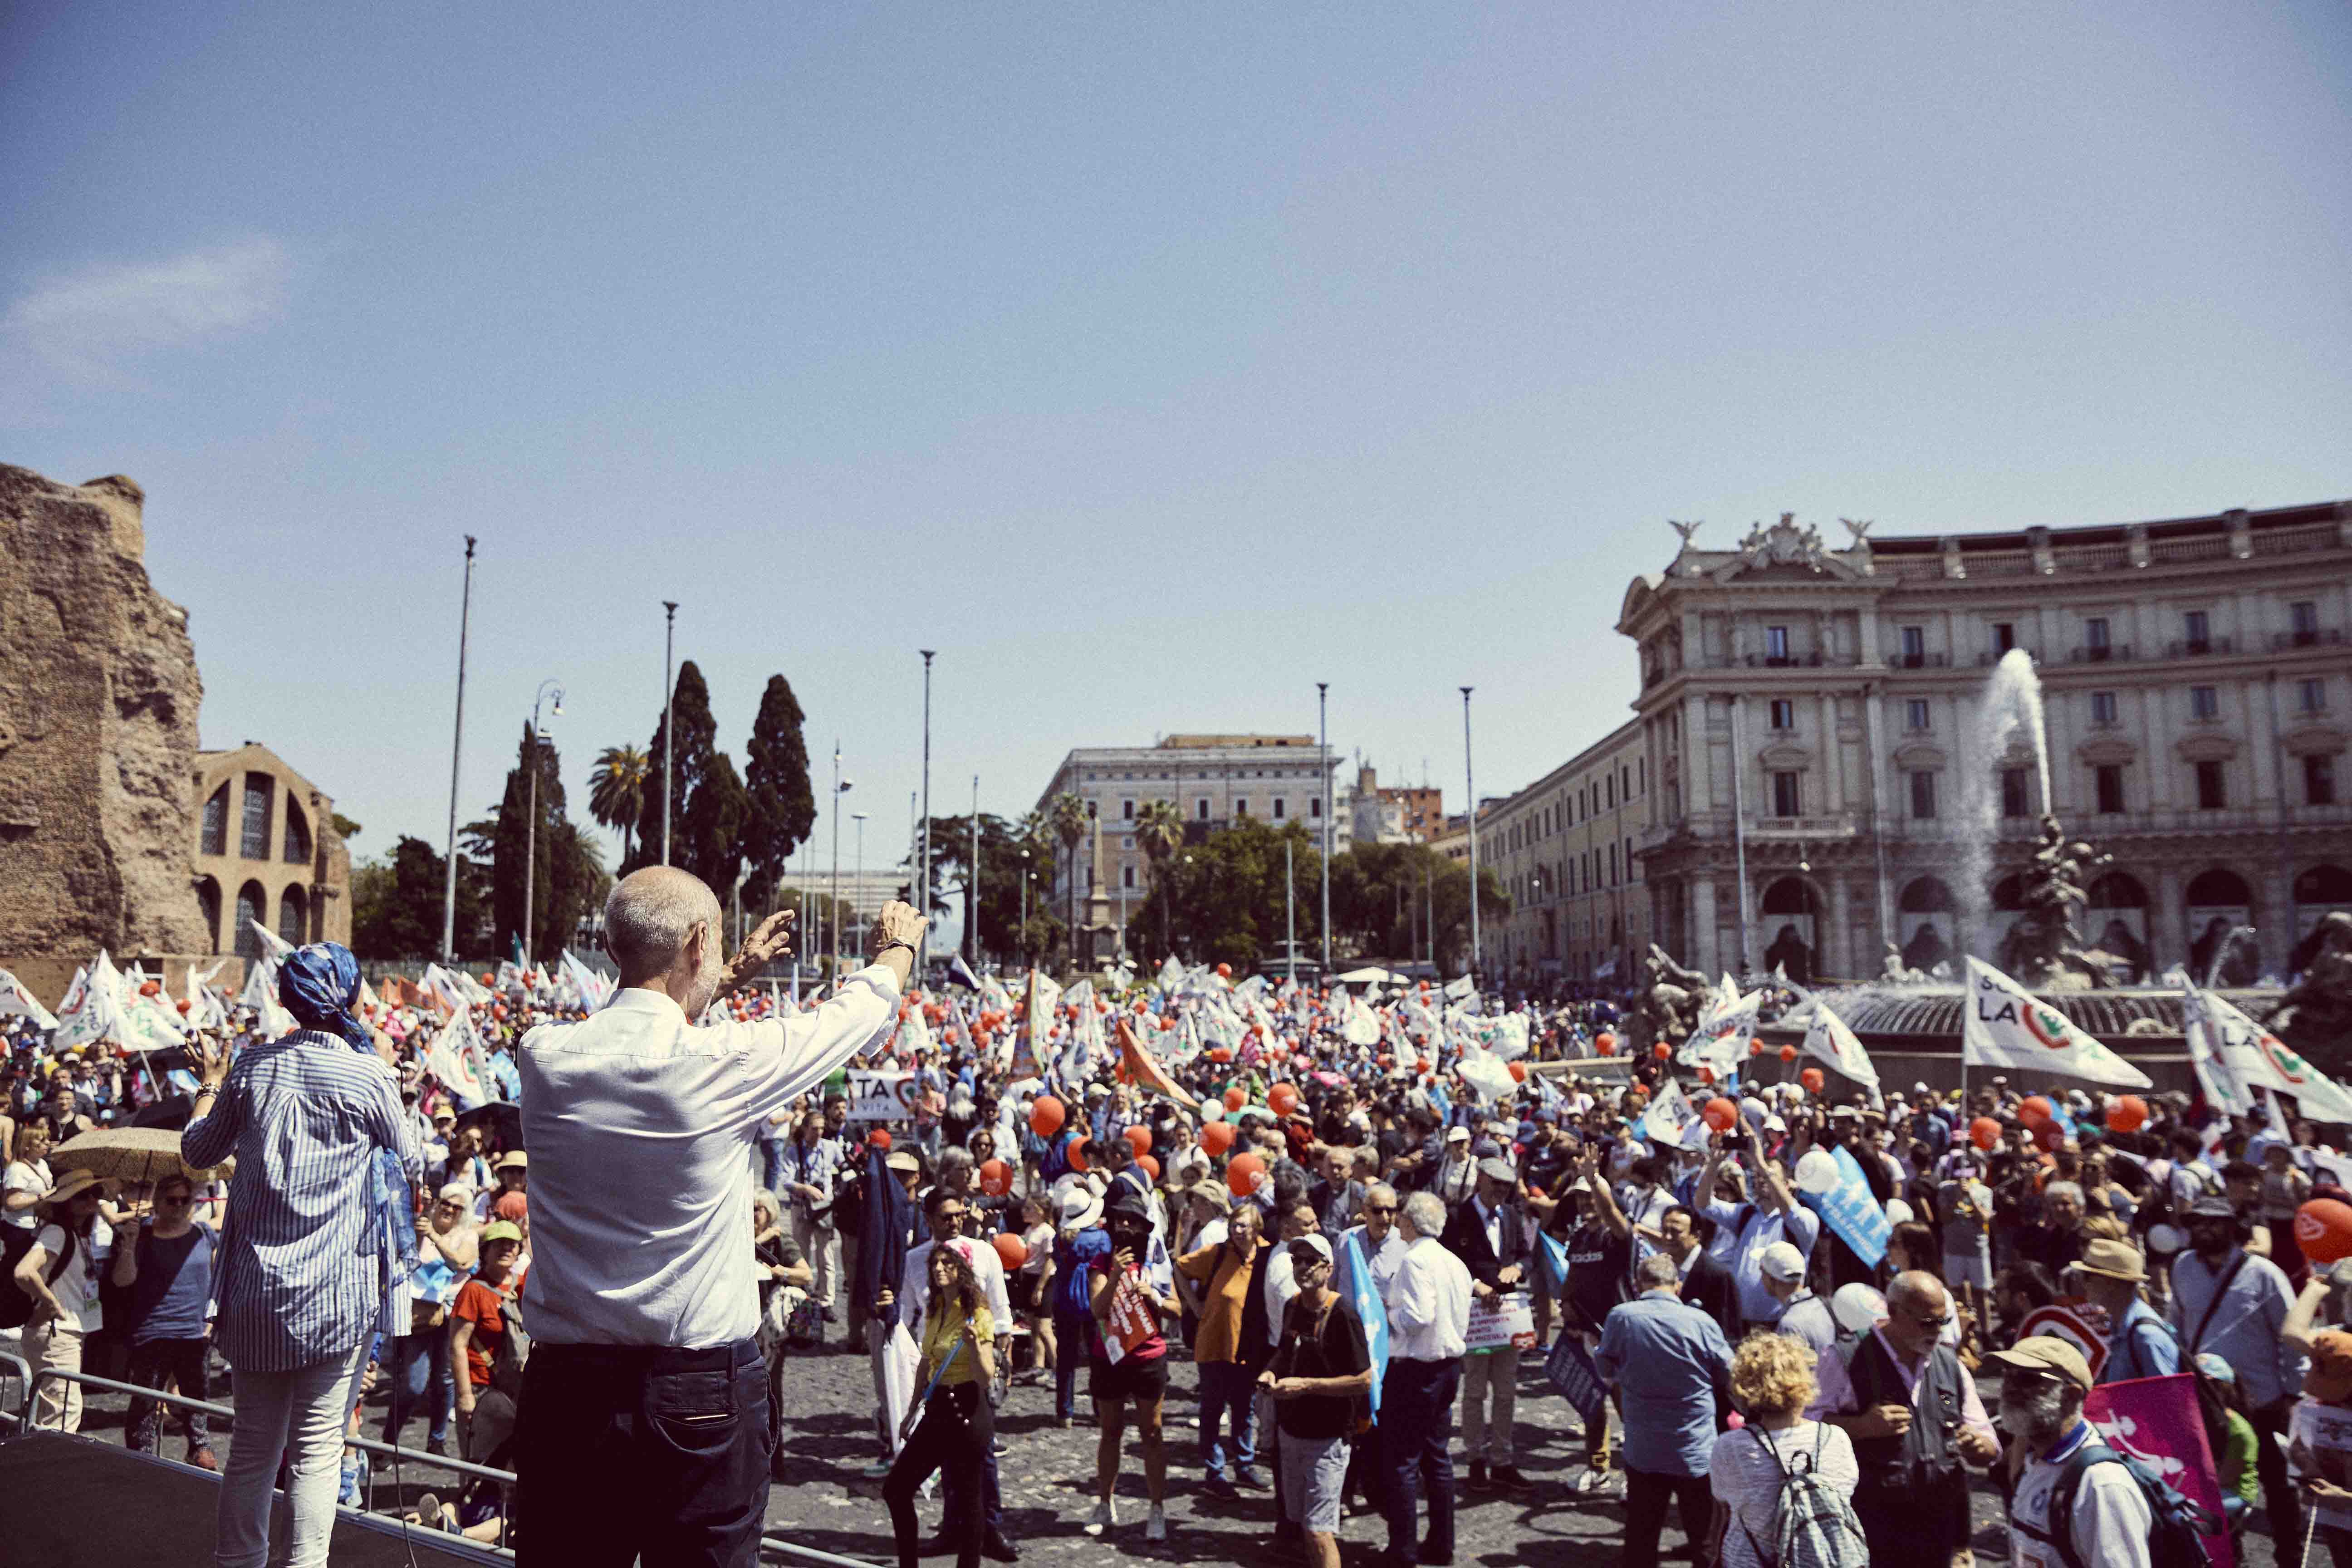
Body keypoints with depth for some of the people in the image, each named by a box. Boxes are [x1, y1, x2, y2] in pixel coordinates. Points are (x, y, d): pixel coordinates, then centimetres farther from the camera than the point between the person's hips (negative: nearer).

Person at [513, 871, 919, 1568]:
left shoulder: (544, 1057, -4)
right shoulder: (722, 1061, -15)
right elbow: (855, 1014, 3)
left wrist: (732, 975, 34)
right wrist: (897, 949, 25)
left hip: (562, 1383, 4)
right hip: (699, 1398, -4)